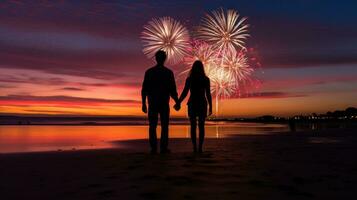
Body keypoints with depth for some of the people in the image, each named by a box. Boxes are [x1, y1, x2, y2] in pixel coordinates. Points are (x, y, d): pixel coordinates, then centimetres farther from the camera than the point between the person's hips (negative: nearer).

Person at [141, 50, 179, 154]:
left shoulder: (149, 72, 2)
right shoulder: (169, 72, -2)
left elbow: (144, 89, -1)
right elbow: (172, 90, -4)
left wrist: (143, 103, 5)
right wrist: (177, 102, 8)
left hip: (152, 104, 1)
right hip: (164, 103, -1)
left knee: (152, 126, 5)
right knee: (164, 126, 5)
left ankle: (154, 148, 2)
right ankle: (163, 148, 2)